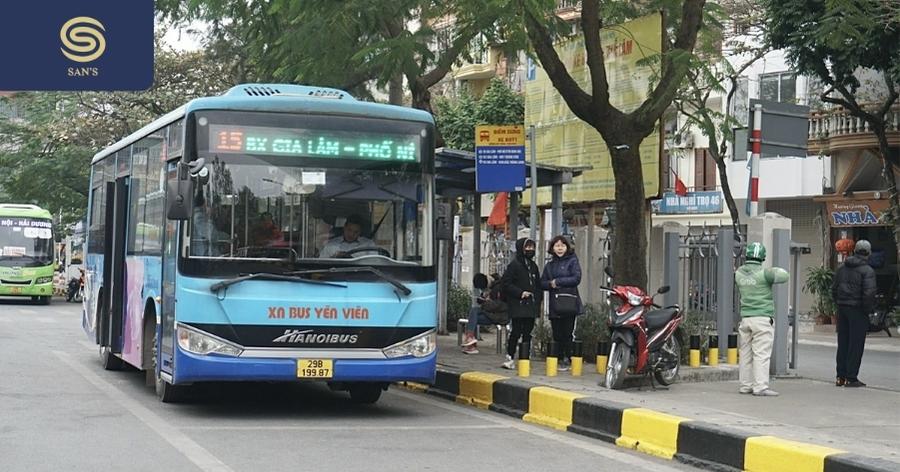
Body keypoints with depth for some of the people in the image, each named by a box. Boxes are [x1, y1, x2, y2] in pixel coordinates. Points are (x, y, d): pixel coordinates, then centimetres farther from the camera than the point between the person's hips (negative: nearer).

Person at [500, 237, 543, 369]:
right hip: (518, 305, -7)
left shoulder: (533, 265, 17)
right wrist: (520, 293, -14)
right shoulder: (514, 265, -5)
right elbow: (505, 283, -8)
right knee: (516, 331, -10)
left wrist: (538, 299, 10)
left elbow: (538, 284, 23)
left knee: (528, 332, 7)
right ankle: (510, 357, -5)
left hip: (531, 305, 7)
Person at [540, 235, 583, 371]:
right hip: (554, 305, 5)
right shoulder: (549, 265, 19)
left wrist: (557, 281, -9)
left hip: (569, 304, -5)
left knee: (568, 334, -7)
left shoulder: (572, 261, 3)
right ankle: (559, 359, 11)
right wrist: (550, 284, -7)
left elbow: (576, 278, -10)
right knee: (557, 335, 4)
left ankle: (567, 360, -2)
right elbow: (542, 283, 15)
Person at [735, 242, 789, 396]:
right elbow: (784, 276, -11)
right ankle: (760, 386, -9)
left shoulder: (739, 272, 5)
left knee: (746, 353, 10)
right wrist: (777, 270, 9)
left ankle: (746, 385, 13)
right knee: (761, 353, -6)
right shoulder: (763, 273, -13)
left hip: (745, 318, 6)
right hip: (763, 318, -6)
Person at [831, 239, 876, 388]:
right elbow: (869, 292, -20)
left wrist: (838, 304, 15)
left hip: (842, 309, 6)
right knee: (856, 345, -1)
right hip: (857, 310, -6)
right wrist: (868, 310, -9)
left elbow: (834, 288, 11)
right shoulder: (867, 270, -11)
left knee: (842, 343, 13)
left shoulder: (842, 268, 9)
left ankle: (841, 376, 16)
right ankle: (851, 378, -1)